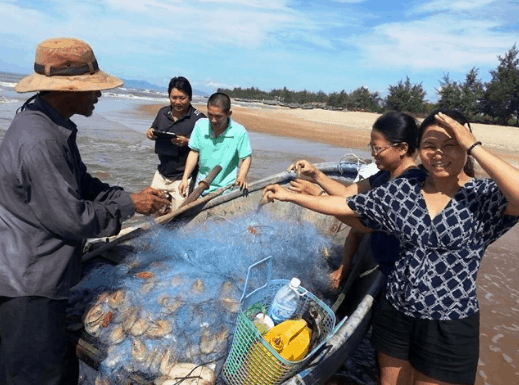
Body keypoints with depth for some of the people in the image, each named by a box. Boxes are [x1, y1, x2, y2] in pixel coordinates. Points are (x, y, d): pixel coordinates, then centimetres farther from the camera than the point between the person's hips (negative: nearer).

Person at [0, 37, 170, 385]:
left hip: (41, 275, 10)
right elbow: (71, 219, -24)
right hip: (29, 286, -9)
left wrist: (131, 196, 2)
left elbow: (83, 185, 13)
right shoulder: (38, 141, -27)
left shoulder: (53, 127, 6)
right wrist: (130, 206, -12)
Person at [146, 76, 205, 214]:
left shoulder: (198, 119, -15)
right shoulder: (163, 112, 3)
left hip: (183, 177, -6)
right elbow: (154, 131, 17)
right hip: (161, 174, 6)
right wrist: (150, 133, -6)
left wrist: (187, 142, -27)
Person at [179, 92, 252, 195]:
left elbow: (247, 157, -7)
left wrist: (242, 177, -25)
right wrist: (185, 178, -2)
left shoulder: (239, 132, -16)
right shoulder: (200, 125, -7)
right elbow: (194, 152, 1)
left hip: (227, 189, -3)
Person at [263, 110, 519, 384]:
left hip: (449, 327, -4)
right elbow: (347, 206, 2)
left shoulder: (484, 196, -13)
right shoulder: (401, 191, -3)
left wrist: (474, 147, -29)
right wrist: (290, 195, 2)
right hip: (395, 313, 4)